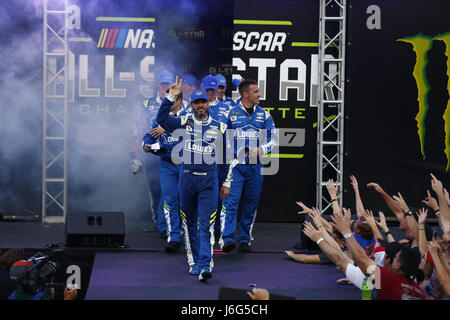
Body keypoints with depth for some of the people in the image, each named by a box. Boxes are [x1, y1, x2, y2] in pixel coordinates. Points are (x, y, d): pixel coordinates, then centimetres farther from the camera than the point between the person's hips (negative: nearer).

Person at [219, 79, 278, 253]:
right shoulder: (231, 113, -1)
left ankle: (245, 240, 17)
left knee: (251, 203, 8)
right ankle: (226, 239, -19)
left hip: (255, 165, 3)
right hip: (235, 164, -3)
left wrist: (261, 150, -8)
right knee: (230, 201, -14)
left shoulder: (264, 115, 8)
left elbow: (274, 139, 9)